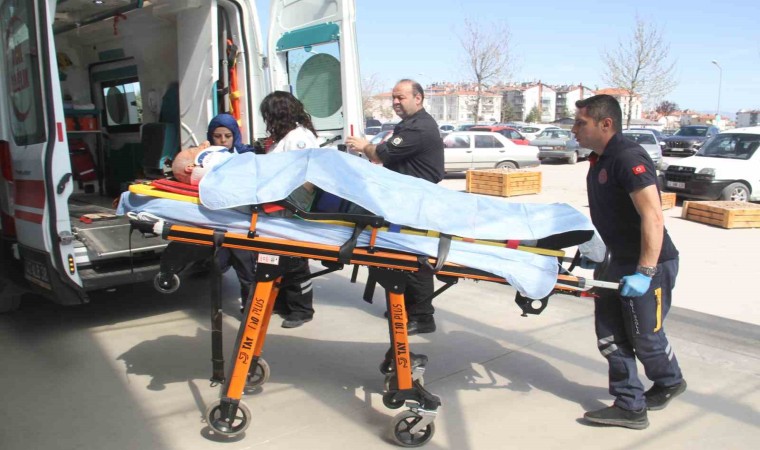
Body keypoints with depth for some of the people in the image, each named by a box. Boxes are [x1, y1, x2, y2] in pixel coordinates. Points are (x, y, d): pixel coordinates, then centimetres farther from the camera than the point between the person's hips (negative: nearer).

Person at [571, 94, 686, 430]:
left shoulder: (628, 158, -22)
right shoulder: (600, 161, 8)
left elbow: (653, 218, -28)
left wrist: (644, 272, -30)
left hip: (649, 264, -9)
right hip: (620, 261, 9)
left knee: (645, 336, 8)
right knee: (610, 337, 9)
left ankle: (670, 382, 36)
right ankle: (630, 407, 21)